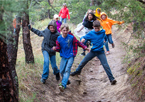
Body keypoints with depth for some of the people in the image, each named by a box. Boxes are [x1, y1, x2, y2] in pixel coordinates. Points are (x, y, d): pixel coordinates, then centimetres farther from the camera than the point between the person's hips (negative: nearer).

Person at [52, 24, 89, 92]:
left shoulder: (71, 37, -8)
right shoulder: (59, 38, -1)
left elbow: (78, 43, 4)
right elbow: (58, 48, 3)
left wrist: (84, 47, -2)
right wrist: (55, 48, -19)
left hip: (71, 56, -3)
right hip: (64, 56, 4)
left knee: (67, 70, -17)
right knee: (61, 71, 1)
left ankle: (63, 85, -29)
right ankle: (66, 81, 29)